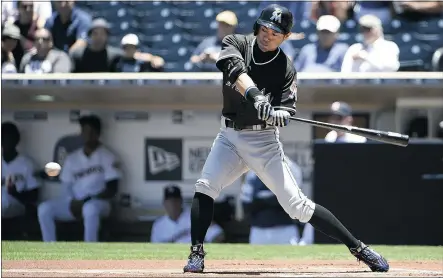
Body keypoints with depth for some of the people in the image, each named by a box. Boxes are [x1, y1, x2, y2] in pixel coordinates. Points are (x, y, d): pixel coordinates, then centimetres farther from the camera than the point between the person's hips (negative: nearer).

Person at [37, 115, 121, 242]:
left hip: (98, 203, -5)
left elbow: (112, 189, -7)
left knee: (90, 208, -42)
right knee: (44, 208, -21)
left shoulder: (106, 156, -1)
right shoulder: (72, 158, 12)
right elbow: (67, 187, 12)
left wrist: (87, 200, -18)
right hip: (74, 203, 5)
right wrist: (73, 203, -11)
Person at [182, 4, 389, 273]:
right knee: (205, 187, -19)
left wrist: (278, 115, -40)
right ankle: (196, 255, -10)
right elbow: (234, 69, -26)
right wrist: (254, 95, -44)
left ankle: (359, 248, -2)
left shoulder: (286, 69, -7)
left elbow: (286, 112, -16)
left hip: (263, 140, -3)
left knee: (297, 205, -8)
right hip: (230, 136, 3)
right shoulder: (236, 43, -4)